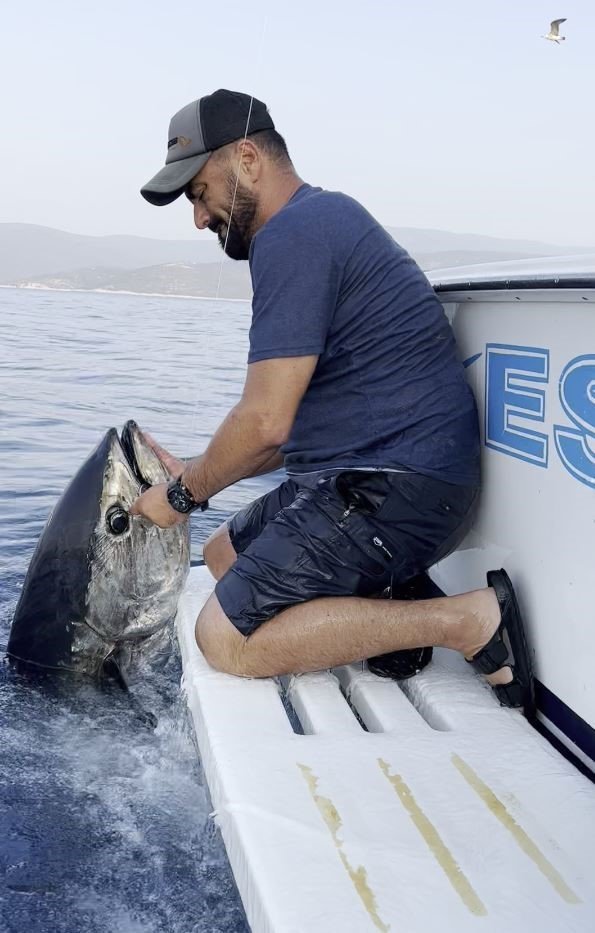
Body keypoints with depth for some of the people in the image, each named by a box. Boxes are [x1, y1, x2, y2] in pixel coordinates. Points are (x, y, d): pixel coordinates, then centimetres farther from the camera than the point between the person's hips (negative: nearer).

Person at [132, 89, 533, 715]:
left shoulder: (293, 234, -14)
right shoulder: (323, 218, 20)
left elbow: (265, 421, -20)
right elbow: (295, 427, 21)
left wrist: (185, 495, -2)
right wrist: (196, 476, 16)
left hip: (396, 483, -11)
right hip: (372, 475, 11)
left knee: (224, 639, -11)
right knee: (223, 555, 23)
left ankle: (466, 619, -11)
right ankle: (387, 611, 7)